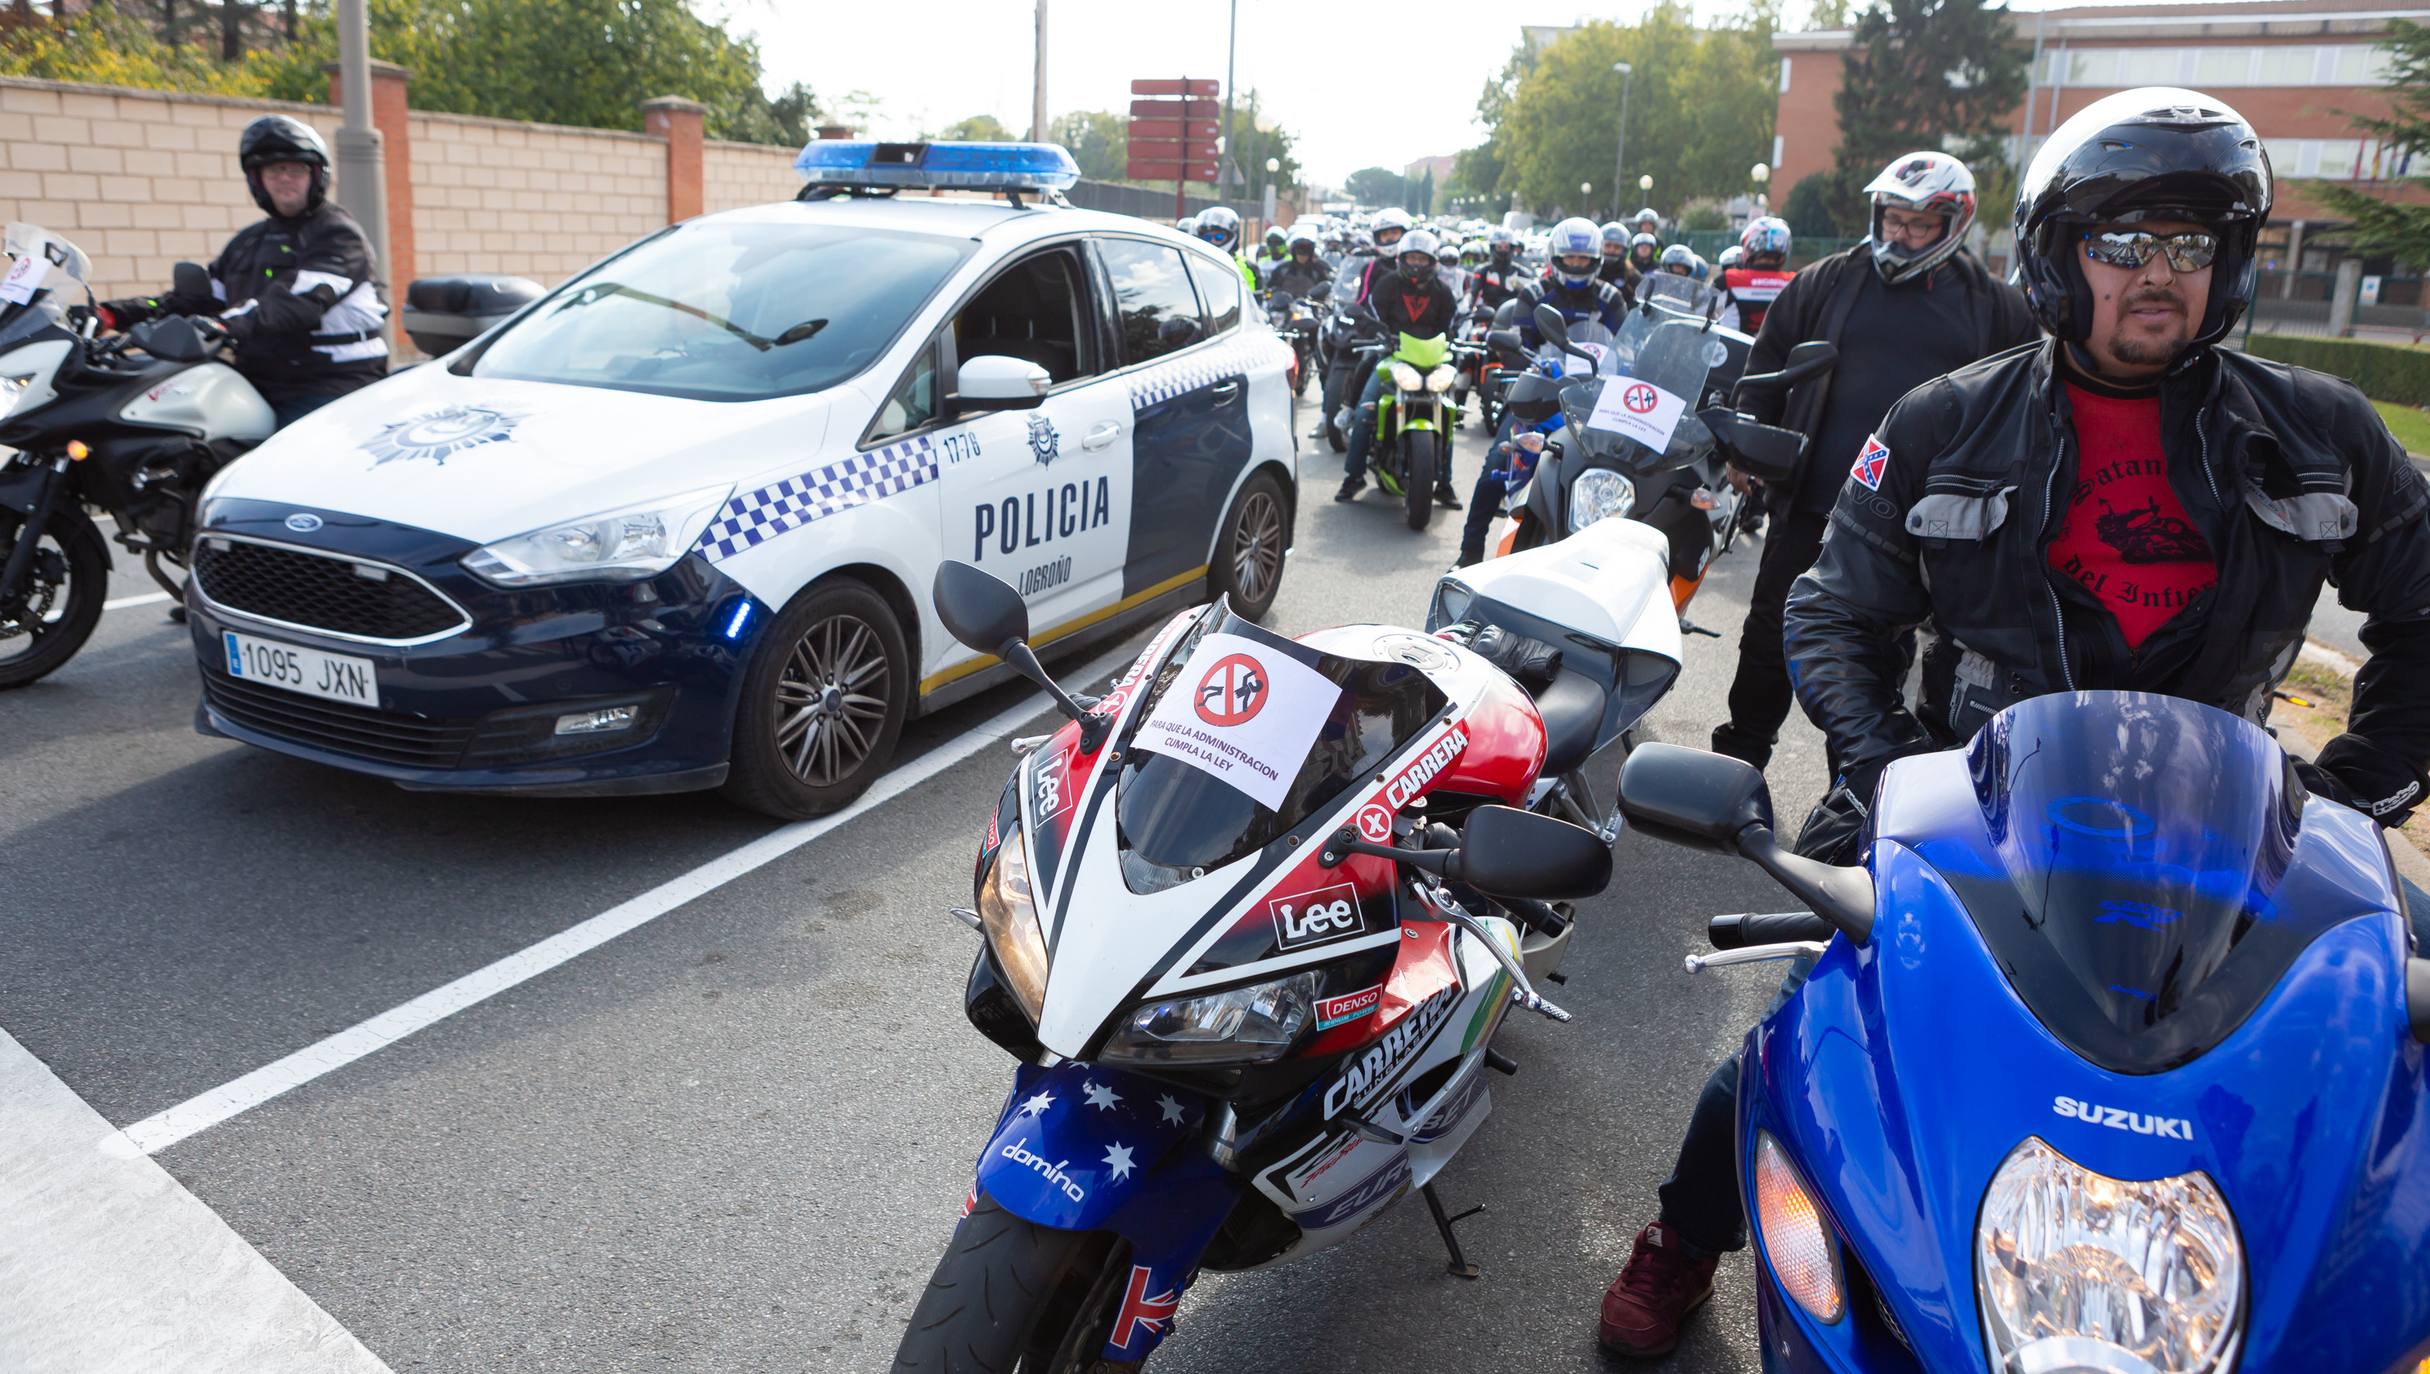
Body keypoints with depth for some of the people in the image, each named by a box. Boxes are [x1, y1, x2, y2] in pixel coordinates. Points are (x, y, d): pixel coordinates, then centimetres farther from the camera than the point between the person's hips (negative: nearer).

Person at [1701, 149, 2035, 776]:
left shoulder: (1992, 306, 6)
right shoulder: (1829, 282, 5)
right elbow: (1765, 366, 11)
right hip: (1812, 505, 0)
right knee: (1773, 633, 7)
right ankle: (1740, 754, 23)